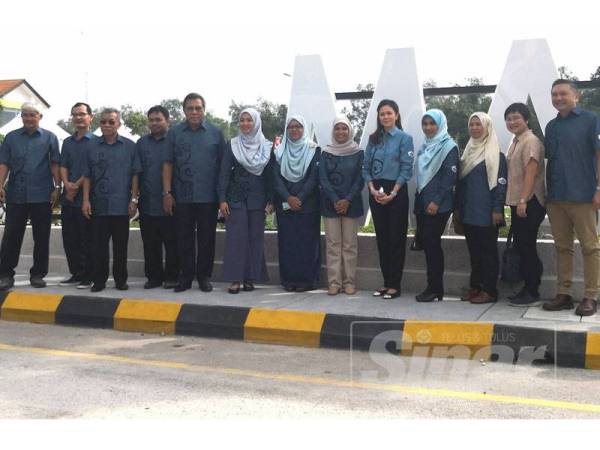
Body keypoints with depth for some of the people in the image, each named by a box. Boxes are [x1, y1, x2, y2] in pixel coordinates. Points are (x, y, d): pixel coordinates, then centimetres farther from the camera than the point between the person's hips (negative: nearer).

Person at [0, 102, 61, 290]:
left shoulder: (49, 138, 6)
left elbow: (55, 164, 2)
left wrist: (57, 188, -6)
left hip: (42, 196, -1)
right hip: (16, 195, 1)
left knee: (41, 237, 4)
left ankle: (38, 274, 14)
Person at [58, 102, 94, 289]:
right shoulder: (67, 142, 17)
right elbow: (63, 166, 11)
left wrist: (77, 185, -14)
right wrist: (67, 184, -7)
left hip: (86, 196, -6)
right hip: (68, 197, 6)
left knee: (86, 238, -3)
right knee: (69, 238, 9)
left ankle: (87, 276, 3)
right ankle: (76, 274, 18)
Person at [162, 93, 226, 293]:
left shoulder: (215, 133, 4)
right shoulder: (174, 133, 6)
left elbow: (223, 165, 5)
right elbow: (168, 164, 5)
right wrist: (167, 193, -1)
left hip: (208, 197, -1)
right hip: (182, 197, 1)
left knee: (206, 238, 5)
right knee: (184, 239, 6)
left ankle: (204, 276, 16)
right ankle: (185, 276, 15)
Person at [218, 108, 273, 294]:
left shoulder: (266, 146, 5)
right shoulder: (232, 145, 4)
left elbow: (269, 175, 5)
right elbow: (224, 173, 1)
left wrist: (270, 200, -1)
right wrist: (222, 199, -7)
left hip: (257, 199, 1)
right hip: (236, 198, -1)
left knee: (255, 237, 2)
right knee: (236, 237, -5)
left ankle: (250, 278, 10)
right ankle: (235, 279, -2)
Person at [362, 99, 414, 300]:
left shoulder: (404, 138, -3)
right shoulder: (374, 139, 11)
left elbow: (406, 169, -8)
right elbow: (366, 167, 9)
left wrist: (393, 193, -16)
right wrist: (372, 189, -7)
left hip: (396, 192, -5)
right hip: (376, 193, 5)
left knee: (396, 238, -1)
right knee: (381, 238, 8)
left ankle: (395, 285, 4)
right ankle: (386, 282, 16)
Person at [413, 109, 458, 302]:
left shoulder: (449, 146, -6)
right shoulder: (425, 147, 16)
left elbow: (450, 177, -13)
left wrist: (436, 201, -18)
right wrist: (418, 198, 14)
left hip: (438, 205, -7)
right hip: (422, 202, 7)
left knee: (431, 242, -7)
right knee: (424, 240, 6)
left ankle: (435, 289, 1)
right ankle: (435, 287, 13)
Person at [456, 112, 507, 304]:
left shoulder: (495, 154, -6)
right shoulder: (468, 152, 16)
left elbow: (500, 183, -11)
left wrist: (497, 209, -17)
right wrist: (458, 207, 14)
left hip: (486, 214, -7)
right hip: (468, 213, 7)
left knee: (488, 251, -2)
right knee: (473, 251, 11)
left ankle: (489, 290, 2)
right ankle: (475, 287, 18)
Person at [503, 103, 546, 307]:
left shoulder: (530, 141, -11)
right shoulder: (515, 142, 17)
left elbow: (531, 172, -19)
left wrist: (523, 200, -24)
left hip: (530, 203, -9)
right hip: (517, 202, 9)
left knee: (526, 246, -6)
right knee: (520, 246, 11)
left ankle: (532, 294, 0)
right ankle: (527, 288, 20)